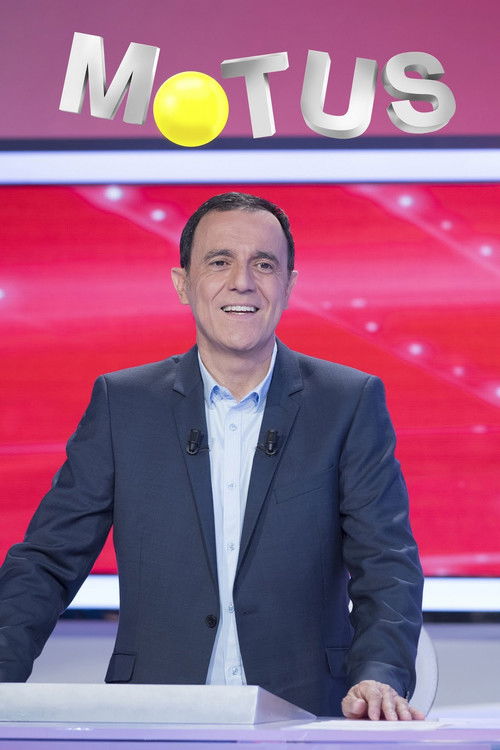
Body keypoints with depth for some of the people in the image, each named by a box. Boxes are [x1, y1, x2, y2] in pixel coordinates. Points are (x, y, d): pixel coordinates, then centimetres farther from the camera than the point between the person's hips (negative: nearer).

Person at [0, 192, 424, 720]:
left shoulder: (352, 404, 8)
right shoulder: (121, 403, 10)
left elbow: (387, 563, 3)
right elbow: (48, 561, 9)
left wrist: (380, 676, -16)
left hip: (303, 722, 0)